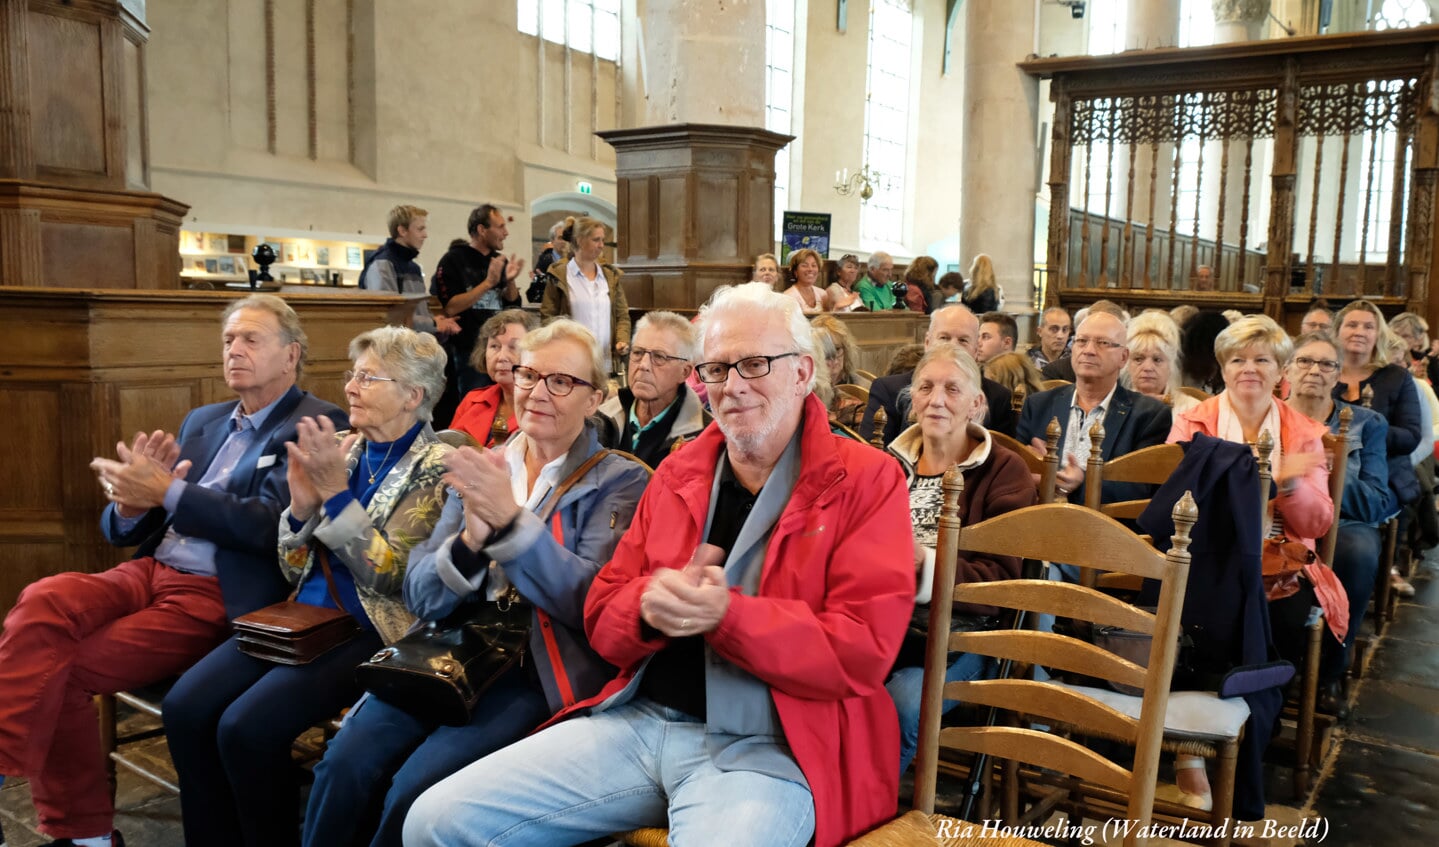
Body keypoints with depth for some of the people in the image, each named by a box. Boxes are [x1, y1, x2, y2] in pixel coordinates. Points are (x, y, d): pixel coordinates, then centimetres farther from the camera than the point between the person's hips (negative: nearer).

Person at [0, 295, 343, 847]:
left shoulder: (317, 425, -3)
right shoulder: (203, 422, 21)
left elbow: (270, 525, -14)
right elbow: (120, 531, 19)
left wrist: (167, 493, -18)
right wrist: (131, 502, -5)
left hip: (216, 598, -6)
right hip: (150, 572, 7)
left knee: (62, 672, -19)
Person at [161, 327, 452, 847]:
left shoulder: (436, 465, -8)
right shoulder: (341, 449, 10)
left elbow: (388, 576, -14)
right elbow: (294, 569, 11)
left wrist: (336, 492, -19)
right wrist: (302, 502, -8)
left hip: (369, 630, -6)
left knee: (247, 725, -23)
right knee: (184, 707, -12)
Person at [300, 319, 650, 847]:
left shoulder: (620, 482, -1)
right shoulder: (481, 468, 11)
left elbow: (590, 604, -14)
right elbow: (420, 598, 5)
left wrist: (511, 519, -23)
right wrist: (471, 538, -16)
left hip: (539, 671, -4)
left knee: (415, 787, -23)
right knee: (345, 763, -19)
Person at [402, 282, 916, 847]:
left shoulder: (865, 480, -4)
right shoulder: (677, 474, 12)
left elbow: (863, 651, -12)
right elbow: (602, 620, 12)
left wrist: (727, 615, -24)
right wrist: (650, 604, -12)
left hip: (766, 747, -5)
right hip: (636, 719, 6)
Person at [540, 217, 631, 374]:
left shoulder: (611, 276, 13)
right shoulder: (559, 276, 1)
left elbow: (622, 315, 15)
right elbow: (547, 316, 0)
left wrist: (623, 340, -4)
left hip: (607, 363, 4)